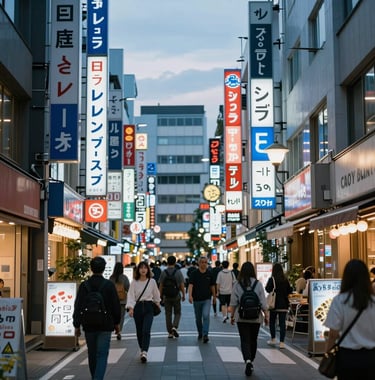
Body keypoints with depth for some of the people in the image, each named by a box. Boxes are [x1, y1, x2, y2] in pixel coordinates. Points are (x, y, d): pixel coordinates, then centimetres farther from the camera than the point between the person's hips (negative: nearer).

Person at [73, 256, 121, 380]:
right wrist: (117, 323, 9)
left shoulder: (84, 285, -4)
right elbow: (116, 305, -3)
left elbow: (78, 307, -3)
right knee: (102, 355, -2)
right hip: (105, 326, -2)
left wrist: (77, 325, 4)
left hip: (89, 326, 2)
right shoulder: (109, 285, -8)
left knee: (92, 355, 16)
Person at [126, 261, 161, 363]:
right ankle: (142, 349, 31)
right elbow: (131, 295, -11)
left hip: (148, 307, -1)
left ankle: (144, 352, -21)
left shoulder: (152, 281, -2)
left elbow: (156, 294, 13)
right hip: (137, 307, 1)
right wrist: (130, 308, -24)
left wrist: (158, 304, 25)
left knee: (146, 330, -15)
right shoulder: (134, 282, -3)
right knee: (139, 331, 10)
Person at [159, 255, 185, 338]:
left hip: (166, 296, 2)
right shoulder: (178, 272, -7)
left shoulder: (163, 272, -2)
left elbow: (161, 285, 1)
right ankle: (174, 327, -11)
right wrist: (183, 295, 3)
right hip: (176, 296, -1)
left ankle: (170, 332, 10)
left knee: (168, 314, 8)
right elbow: (182, 285, -8)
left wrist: (161, 295, 11)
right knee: (177, 313, 12)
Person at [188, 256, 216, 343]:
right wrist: (190, 295, -30)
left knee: (206, 316, -17)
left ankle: (205, 335, -17)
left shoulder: (209, 274, 2)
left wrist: (214, 296, 15)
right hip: (197, 299, 0)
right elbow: (190, 284, -16)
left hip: (207, 299, 0)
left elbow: (212, 286, 11)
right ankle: (200, 333, 32)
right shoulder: (194, 273, -5)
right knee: (198, 318, 13)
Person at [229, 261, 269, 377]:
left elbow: (233, 302, -3)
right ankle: (251, 362, 28)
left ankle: (247, 360, -21)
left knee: (245, 341, 0)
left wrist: (232, 316, 8)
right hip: (256, 318, 1)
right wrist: (266, 315, 7)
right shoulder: (258, 284, -5)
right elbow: (263, 303, -4)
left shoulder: (237, 284, -5)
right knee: (253, 340, 17)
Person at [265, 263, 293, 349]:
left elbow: (268, 289, -14)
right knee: (282, 323, 3)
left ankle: (273, 339, 20)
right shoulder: (285, 280, 0)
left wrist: (267, 284, 5)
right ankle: (282, 342, -1)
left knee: (272, 322, 15)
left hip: (274, 304, -2)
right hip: (284, 304, 3)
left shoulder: (272, 279, -11)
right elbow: (289, 291, 4)